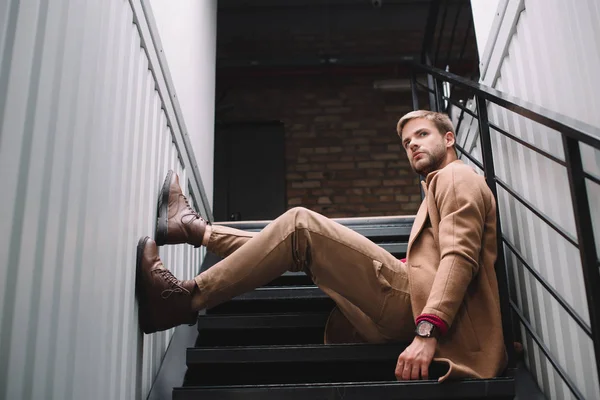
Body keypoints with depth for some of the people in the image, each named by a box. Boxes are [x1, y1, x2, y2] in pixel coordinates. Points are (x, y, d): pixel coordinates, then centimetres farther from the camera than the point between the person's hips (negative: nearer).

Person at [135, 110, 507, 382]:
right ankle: (194, 229, 23)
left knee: (299, 223, -15)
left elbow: (460, 256, -15)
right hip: (413, 306, 9)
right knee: (297, 242, 13)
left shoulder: (457, 176, 3)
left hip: (425, 306, -9)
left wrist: (427, 331, -26)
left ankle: (186, 299, -12)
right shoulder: (440, 188, 35)